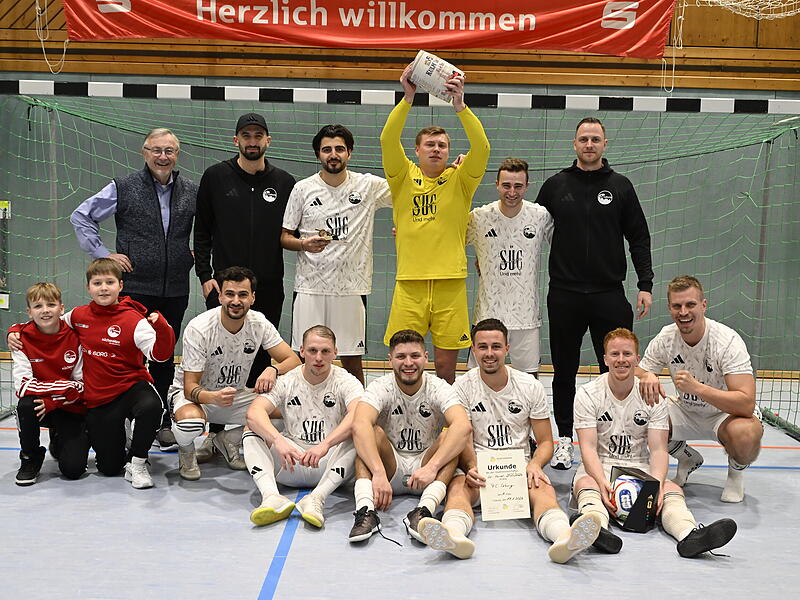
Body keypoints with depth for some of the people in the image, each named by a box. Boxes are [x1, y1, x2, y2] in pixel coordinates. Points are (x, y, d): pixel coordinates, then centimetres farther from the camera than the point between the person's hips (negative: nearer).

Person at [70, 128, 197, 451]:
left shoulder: (192, 192, 6)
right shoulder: (123, 188, -2)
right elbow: (80, 216, 3)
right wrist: (103, 254, -4)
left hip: (175, 290, 3)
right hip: (134, 288, -3)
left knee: (165, 357, 11)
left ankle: (162, 422, 21)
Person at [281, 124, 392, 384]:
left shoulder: (369, 186, 3)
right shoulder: (303, 189, 3)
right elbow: (285, 236, 7)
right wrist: (304, 244, -14)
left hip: (352, 287, 0)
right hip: (309, 287, 0)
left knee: (352, 362, 8)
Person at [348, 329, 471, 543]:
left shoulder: (439, 388, -10)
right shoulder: (381, 387, -11)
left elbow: (463, 426, -30)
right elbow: (360, 425, -32)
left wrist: (431, 467, -43)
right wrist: (379, 473, -47)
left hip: (425, 468, 0)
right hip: (390, 465, 0)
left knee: (450, 437, -25)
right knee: (373, 433, -26)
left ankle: (424, 510, -40)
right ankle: (366, 509, -41)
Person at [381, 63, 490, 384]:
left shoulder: (459, 180, 8)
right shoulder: (403, 177, 8)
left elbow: (481, 147, -8)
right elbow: (388, 140, -7)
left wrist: (459, 104, -18)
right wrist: (407, 98, -17)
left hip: (450, 282, 0)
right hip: (409, 283, 0)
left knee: (445, 364, 6)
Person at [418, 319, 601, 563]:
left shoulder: (531, 387, 7)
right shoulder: (462, 387, 3)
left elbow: (545, 442, 9)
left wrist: (534, 464, -14)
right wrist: (471, 467, -25)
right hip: (478, 468, 0)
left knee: (542, 487, -33)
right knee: (458, 486, -34)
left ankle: (564, 536, -62)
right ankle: (454, 534, -65)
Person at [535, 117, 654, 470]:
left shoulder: (620, 186, 6)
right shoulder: (555, 186, 6)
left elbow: (639, 239, 7)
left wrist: (645, 285, -1)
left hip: (609, 295, 0)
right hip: (564, 295, 1)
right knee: (564, 371, 8)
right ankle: (564, 437, 19)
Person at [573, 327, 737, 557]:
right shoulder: (587, 395, -2)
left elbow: (658, 449, -3)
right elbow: (588, 447, -10)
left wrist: (657, 482, -24)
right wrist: (602, 482, -29)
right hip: (599, 468, -2)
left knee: (672, 490, -28)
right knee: (586, 484, -35)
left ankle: (689, 535, -56)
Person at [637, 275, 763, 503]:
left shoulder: (728, 340, -26)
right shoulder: (665, 339, -12)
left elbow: (746, 403, -33)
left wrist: (697, 387, -46)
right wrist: (647, 378, -32)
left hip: (726, 413, -4)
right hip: (687, 411, 4)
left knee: (745, 433, -38)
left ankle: (736, 471, 2)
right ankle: (688, 459, 10)